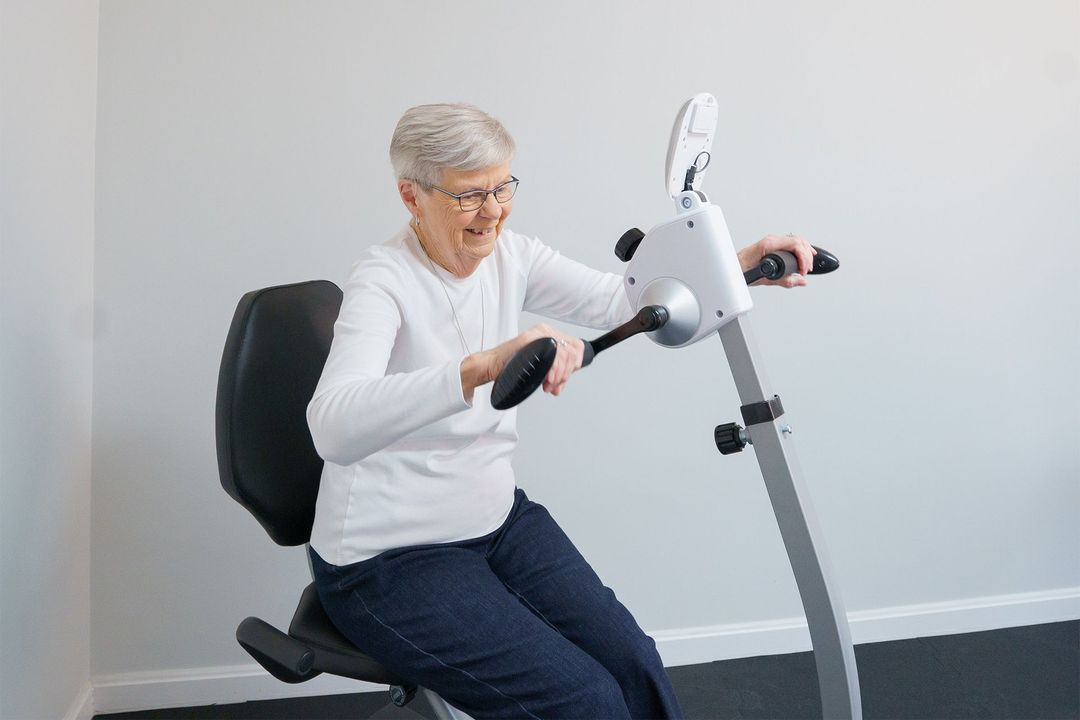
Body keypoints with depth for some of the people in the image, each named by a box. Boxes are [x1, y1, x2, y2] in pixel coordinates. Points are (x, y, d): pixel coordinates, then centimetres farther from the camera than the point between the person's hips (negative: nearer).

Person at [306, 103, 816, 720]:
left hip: (498, 519, 7)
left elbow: (621, 302, -7)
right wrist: (482, 365, -55)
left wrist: (742, 265, -22)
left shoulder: (510, 256, 1)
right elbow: (334, 426, -40)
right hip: (390, 559, -6)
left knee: (634, 663, -8)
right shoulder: (385, 280, -22)